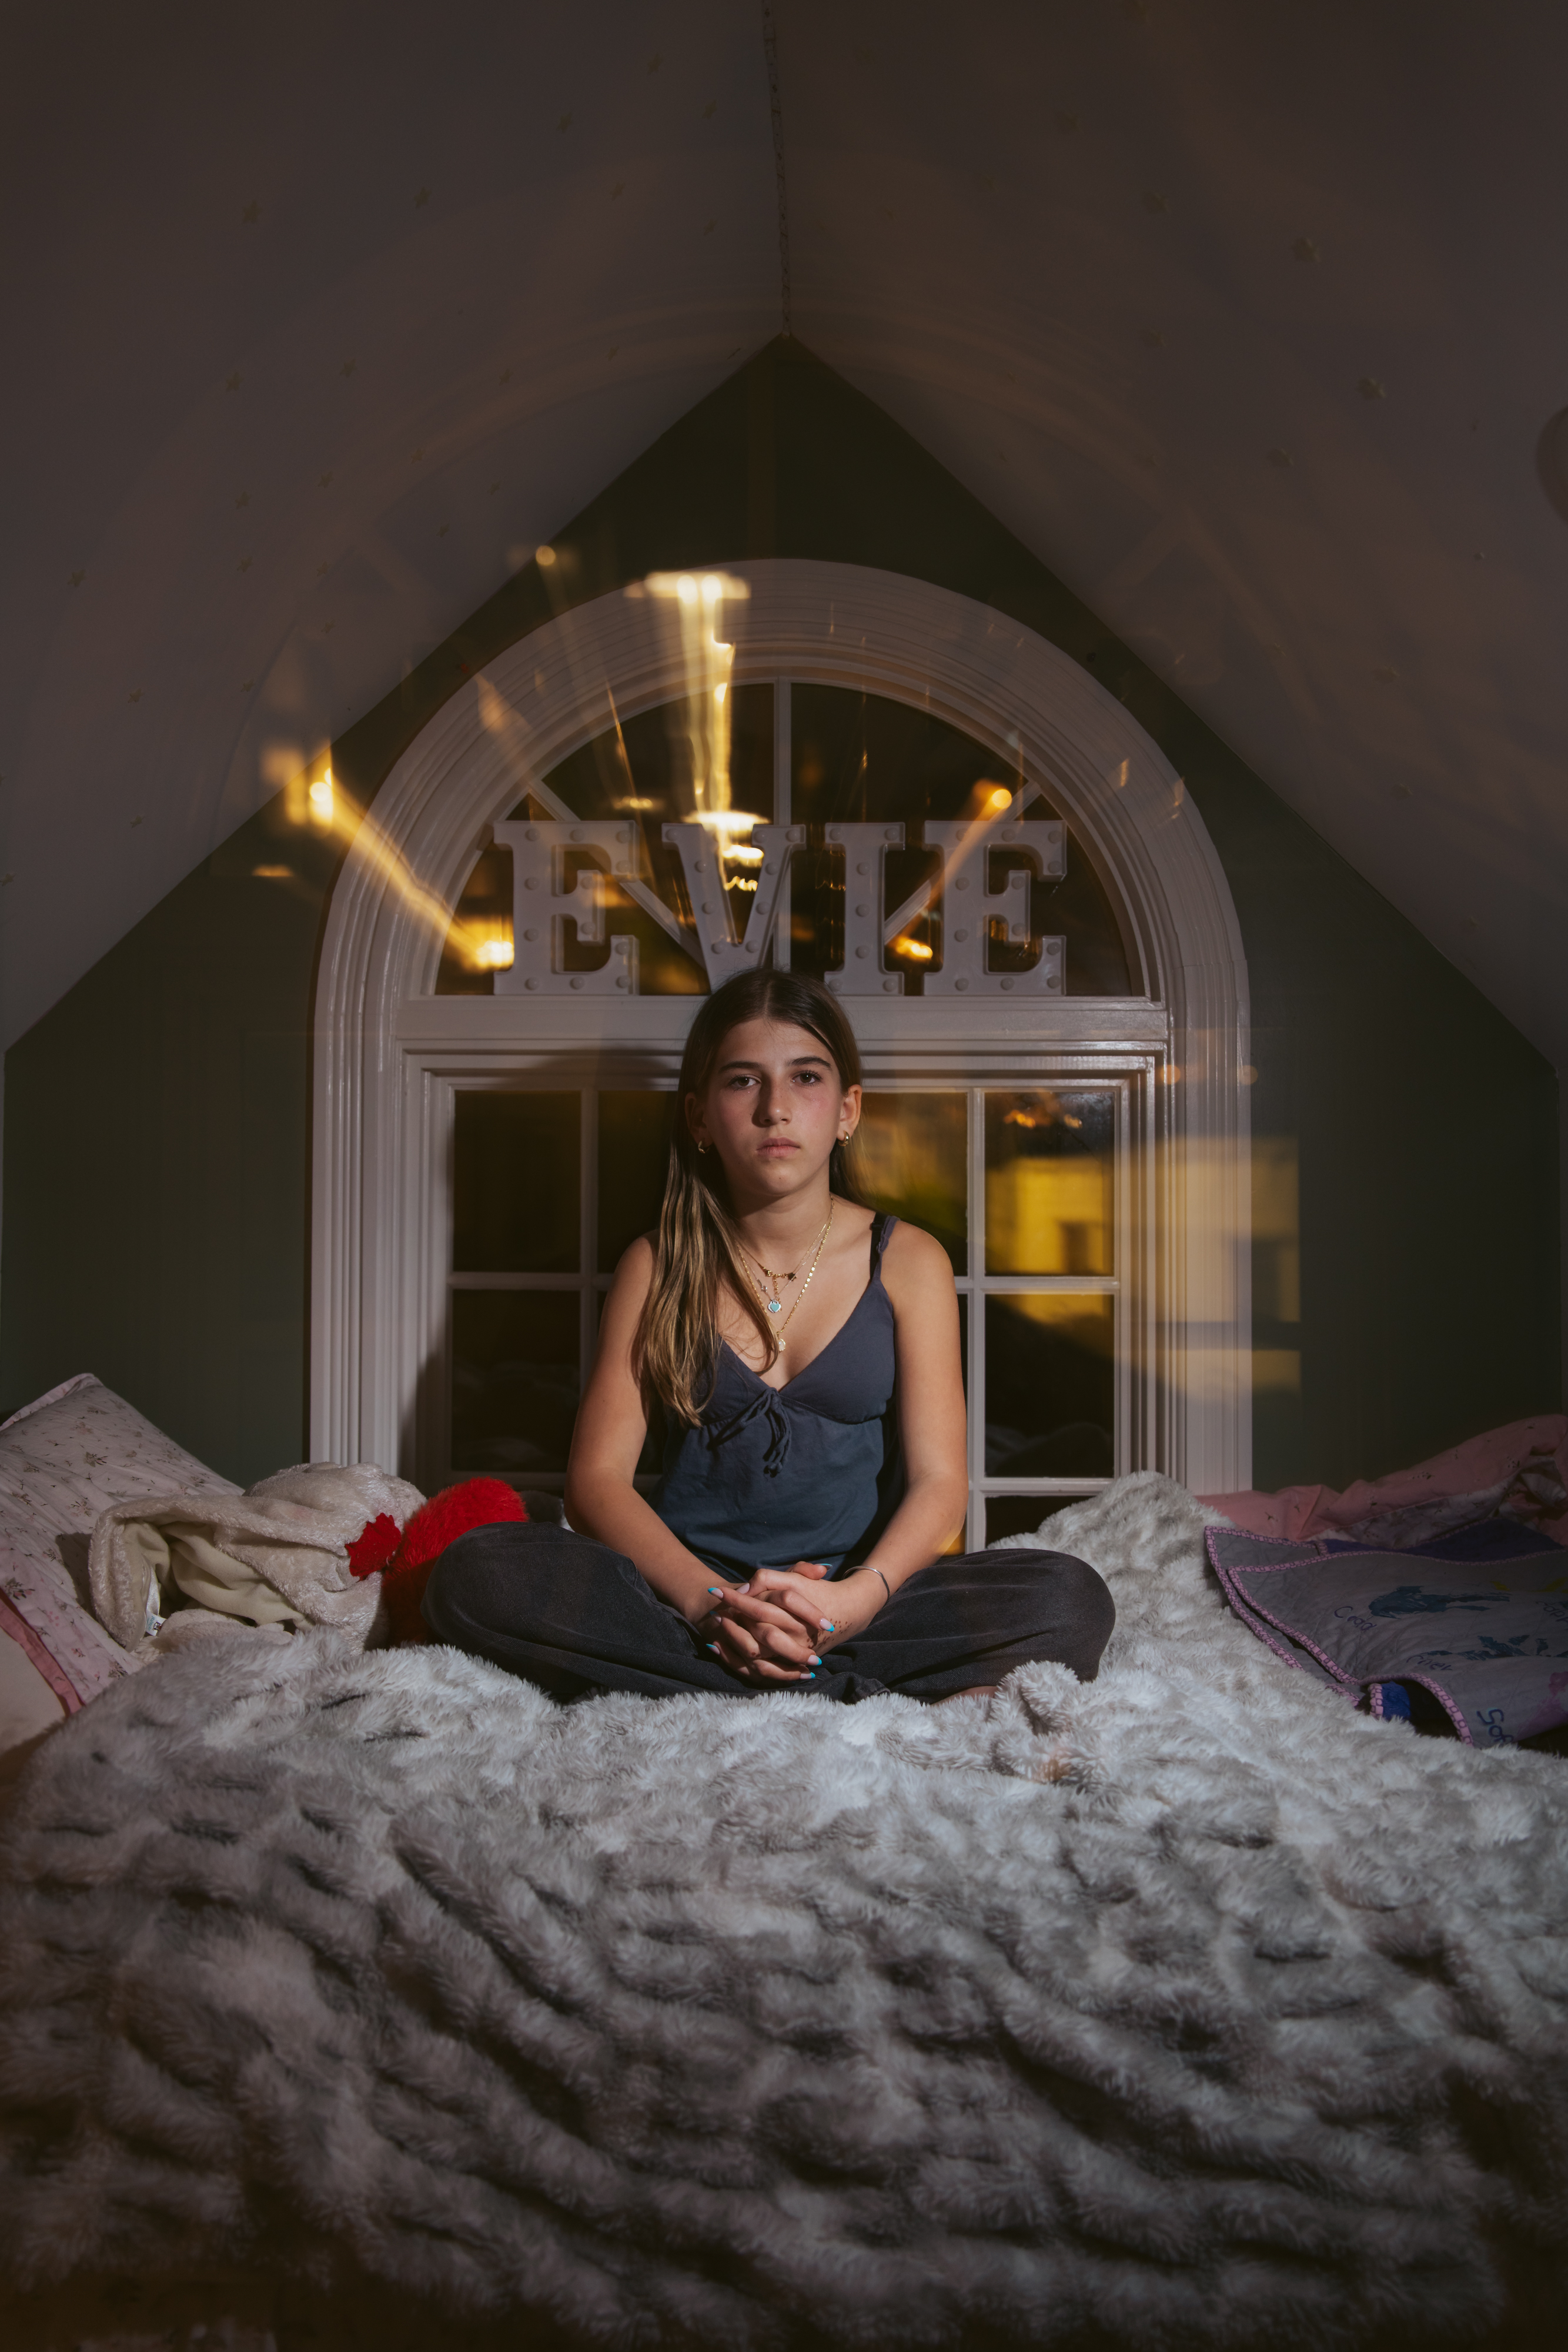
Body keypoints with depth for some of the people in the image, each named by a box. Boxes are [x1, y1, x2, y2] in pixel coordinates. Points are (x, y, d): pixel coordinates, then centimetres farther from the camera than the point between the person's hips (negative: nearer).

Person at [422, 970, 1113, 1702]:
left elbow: (938, 1481, -2)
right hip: (684, 1587, 1)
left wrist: (859, 1595, -23)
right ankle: (867, 1693, -26)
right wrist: (707, 1599, -21)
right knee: (473, 1573, -28)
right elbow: (598, 1476, -2)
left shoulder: (908, 1262, 5)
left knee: (1072, 1600, -26)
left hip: (854, 1597, -1)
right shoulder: (658, 1269, 5)